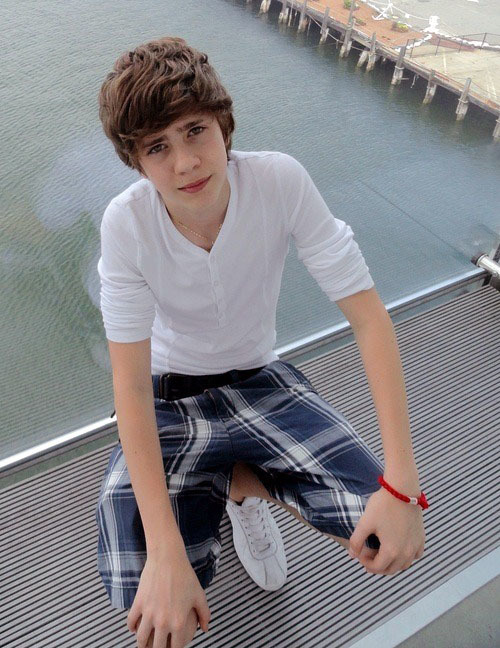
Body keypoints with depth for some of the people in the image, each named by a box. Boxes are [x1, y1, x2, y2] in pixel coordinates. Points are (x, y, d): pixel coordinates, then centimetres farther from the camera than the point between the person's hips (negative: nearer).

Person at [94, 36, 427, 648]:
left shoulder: (281, 180, -21)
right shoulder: (125, 223, -22)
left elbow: (368, 317, -20)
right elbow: (131, 385, -22)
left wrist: (402, 484, -28)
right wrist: (166, 553, -31)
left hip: (259, 379, 2)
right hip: (170, 394, -1)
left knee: (384, 531, -17)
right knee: (141, 593, -21)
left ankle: (245, 481, 12)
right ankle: (209, 488, 13)